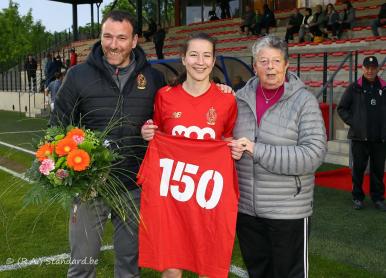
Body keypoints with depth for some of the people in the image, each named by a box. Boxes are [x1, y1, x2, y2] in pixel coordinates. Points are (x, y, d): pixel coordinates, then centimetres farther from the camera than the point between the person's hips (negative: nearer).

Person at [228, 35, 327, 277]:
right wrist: (232, 150, -8)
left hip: (288, 211, -4)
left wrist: (257, 151, -22)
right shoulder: (241, 98, 3)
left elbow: (314, 154, -19)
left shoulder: (304, 101, -9)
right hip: (245, 208, 4)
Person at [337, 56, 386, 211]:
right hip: (360, 137, -2)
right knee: (358, 168, 5)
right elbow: (342, 108, 5)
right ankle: (357, 198, 17)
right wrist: (352, 122, -5)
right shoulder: (354, 88, 0)